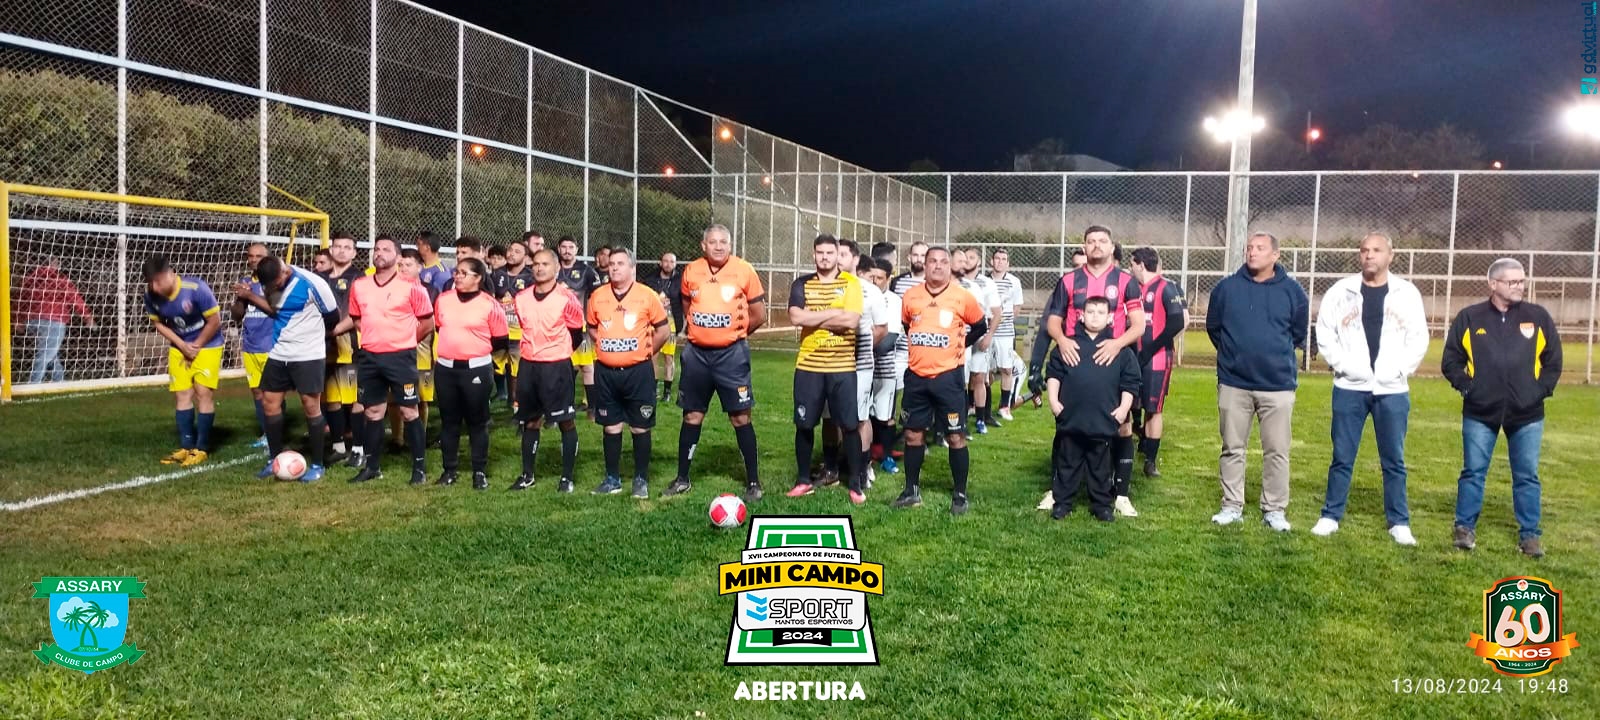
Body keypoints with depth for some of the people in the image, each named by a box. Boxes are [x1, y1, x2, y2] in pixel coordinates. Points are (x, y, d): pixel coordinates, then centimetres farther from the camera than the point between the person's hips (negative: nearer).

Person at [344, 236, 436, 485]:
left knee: (409, 411, -1)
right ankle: (372, 466, 22)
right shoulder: (359, 286, 7)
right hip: (369, 357, 5)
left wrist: (404, 340, 5)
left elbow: (427, 322, -1)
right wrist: (375, 336, 12)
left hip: (401, 357, -4)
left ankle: (419, 467, 7)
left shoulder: (411, 286, -7)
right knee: (373, 411, 12)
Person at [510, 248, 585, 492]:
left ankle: (567, 477, 7)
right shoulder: (521, 298, 4)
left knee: (566, 421, -1)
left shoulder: (567, 298, -10)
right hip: (528, 366, 5)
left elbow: (576, 330, 1)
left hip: (557, 366, -5)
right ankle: (528, 475, 23)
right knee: (530, 422, 13)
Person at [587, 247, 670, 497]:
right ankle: (612, 478, 21)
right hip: (606, 372, 3)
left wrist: (645, 352, 5)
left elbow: (663, 330, 1)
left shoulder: (648, 296, -6)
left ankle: (641, 480, 15)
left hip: (638, 371, -3)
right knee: (611, 427, 10)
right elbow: (592, 329, 18)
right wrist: (607, 349, 9)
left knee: (640, 427, 4)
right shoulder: (597, 297, 3)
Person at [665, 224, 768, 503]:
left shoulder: (744, 271, -6)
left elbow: (759, 315, 0)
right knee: (692, 416, 11)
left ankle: (753, 481, 9)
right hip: (697, 354, 3)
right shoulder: (691, 271, 2)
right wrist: (701, 332, 10)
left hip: (731, 354, -3)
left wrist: (733, 333, 8)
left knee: (740, 417, 0)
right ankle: (682, 479, 22)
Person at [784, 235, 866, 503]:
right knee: (804, 424, 7)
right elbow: (795, 318, -12)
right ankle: (803, 480, 21)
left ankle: (855, 483, 13)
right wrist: (833, 313, -12)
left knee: (849, 425, 1)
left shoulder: (851, 283, 0)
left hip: (843, 365, -2)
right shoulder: (802, 284, 4)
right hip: (808, 365, 2)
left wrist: (813, 318, -11)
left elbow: (852, 321, -14)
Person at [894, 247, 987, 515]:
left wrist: (960, 345, 5)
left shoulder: (962, 297, -5)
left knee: (956, 437, 0)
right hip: (916, 376, 3)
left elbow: (980, 326, 9)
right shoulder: (911, 296, 2)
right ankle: (912, 490, 23)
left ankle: (960, 495, 11)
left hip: (948, 376, -3)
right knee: (913, 434, 10)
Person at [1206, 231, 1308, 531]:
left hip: (1278, 385, -1)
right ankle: (1232, 505, 18)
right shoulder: (1226, 287, 0)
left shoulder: (1292, 290, -1)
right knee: (1232, 448, 7)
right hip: (1233, 383, 1)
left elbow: (1299, 333, 12)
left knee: (1277, 451, 4)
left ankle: (1274, 509, 14)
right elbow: (1213, 327, 14)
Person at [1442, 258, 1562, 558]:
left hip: (1527, 414, 1)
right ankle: (1465, 528, 16)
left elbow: (1553, 360, 9)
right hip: (1480, 413, -1)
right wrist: (1467, 387, -5)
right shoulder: (1469, 317, -1)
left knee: (1527, 476, 6)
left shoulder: (1538, 317, 3)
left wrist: (1541, 390, 0)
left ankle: (1529, 534, 16)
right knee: (1473, 471, 5)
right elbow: (1451, 361, 5)